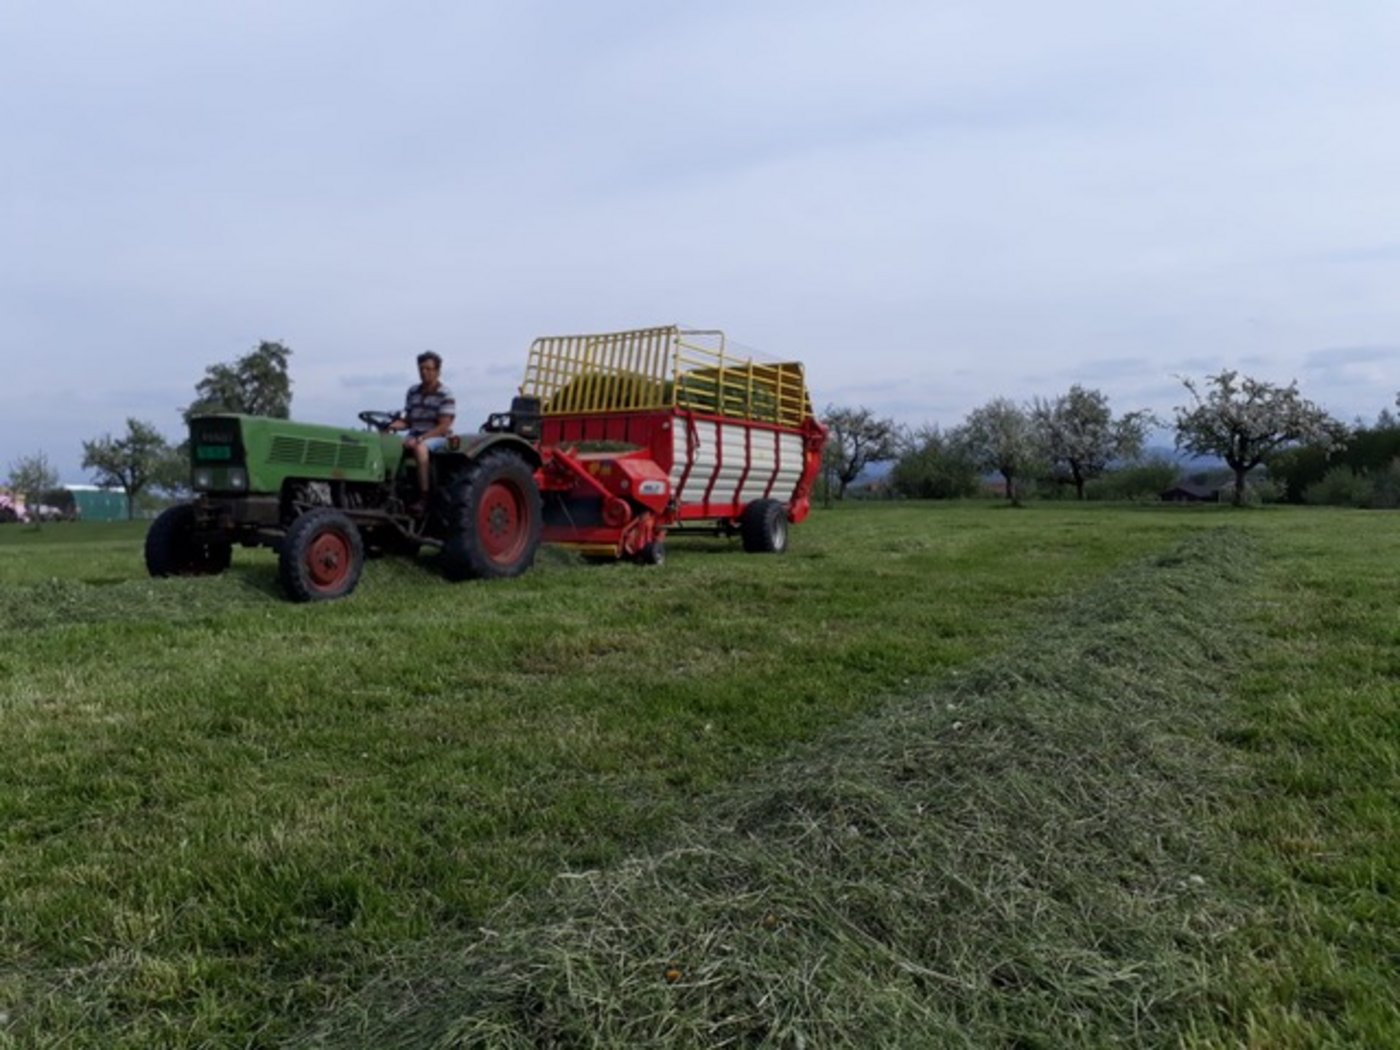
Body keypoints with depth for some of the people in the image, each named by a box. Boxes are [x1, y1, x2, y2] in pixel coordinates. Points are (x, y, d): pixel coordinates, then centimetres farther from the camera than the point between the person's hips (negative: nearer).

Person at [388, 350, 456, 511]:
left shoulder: (445, 395, -6)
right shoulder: (413, 392, 12)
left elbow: (443, 427, -13)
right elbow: (407, 421, 14)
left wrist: (420, 439, -23)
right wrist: (393, 425, -8)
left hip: (437, 437, -6)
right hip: (414, 436, 6)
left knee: (420, 448, -38)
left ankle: (424, 497, -34)